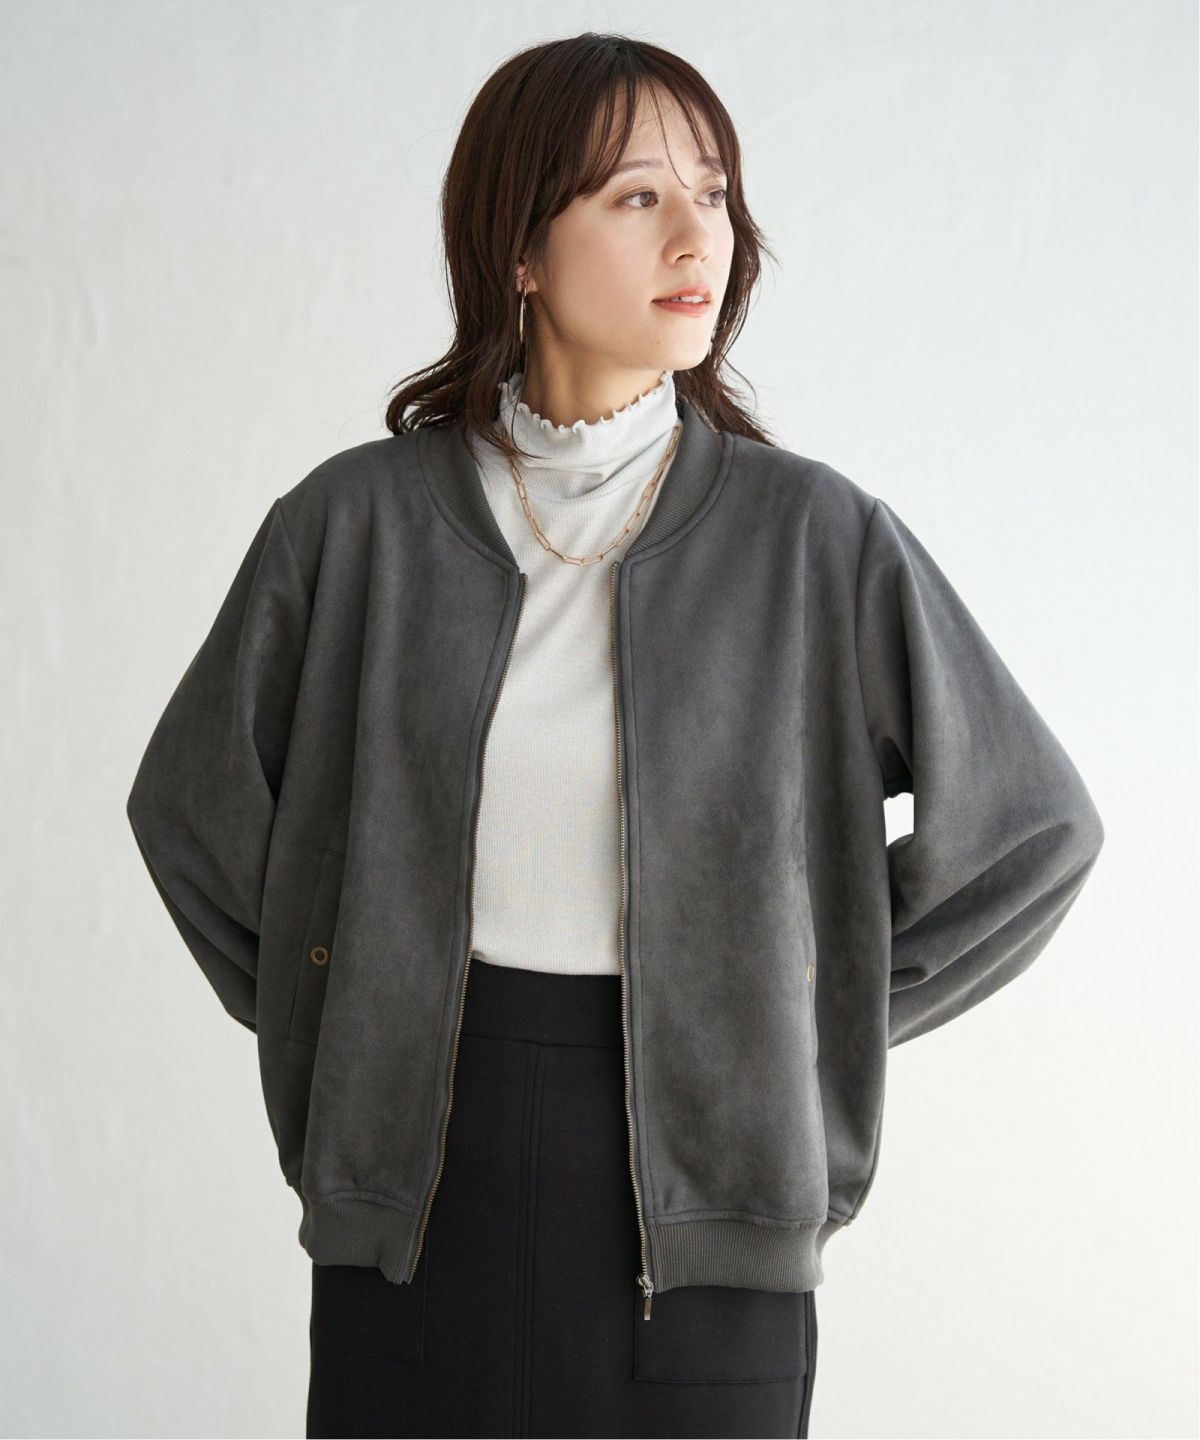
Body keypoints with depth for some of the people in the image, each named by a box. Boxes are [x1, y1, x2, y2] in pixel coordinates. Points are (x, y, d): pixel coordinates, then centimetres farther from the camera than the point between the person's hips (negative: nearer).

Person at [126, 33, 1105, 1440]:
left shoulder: (816, 535, -4)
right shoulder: (357, 520, -1)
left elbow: (1032, 827, 3)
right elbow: (191, 801, 12)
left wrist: (816, 1019, 2)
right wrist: (321, 1021, 7)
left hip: (698, 1202, -1)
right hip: (419, 1186, 1)